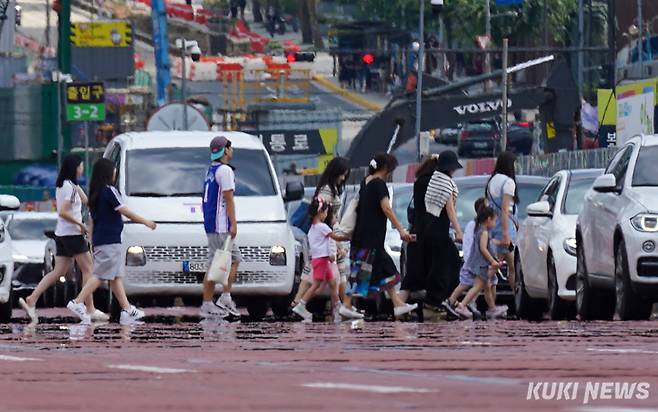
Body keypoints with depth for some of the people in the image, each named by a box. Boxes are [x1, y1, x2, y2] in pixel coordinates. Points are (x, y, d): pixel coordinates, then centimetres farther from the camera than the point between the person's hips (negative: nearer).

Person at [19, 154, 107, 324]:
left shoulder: (62, 185, 14)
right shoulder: (70, 187, -15)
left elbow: (84, 200, 22)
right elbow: (63, 212, -23)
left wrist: (76, 184, 15)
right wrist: (81, 224, -15)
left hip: (61, 234, 9)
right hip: (73, 234, -9)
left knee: (58, 272, 7)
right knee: (87, 269, 0)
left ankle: (31, 300, -3)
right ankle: (90, 309, 1)